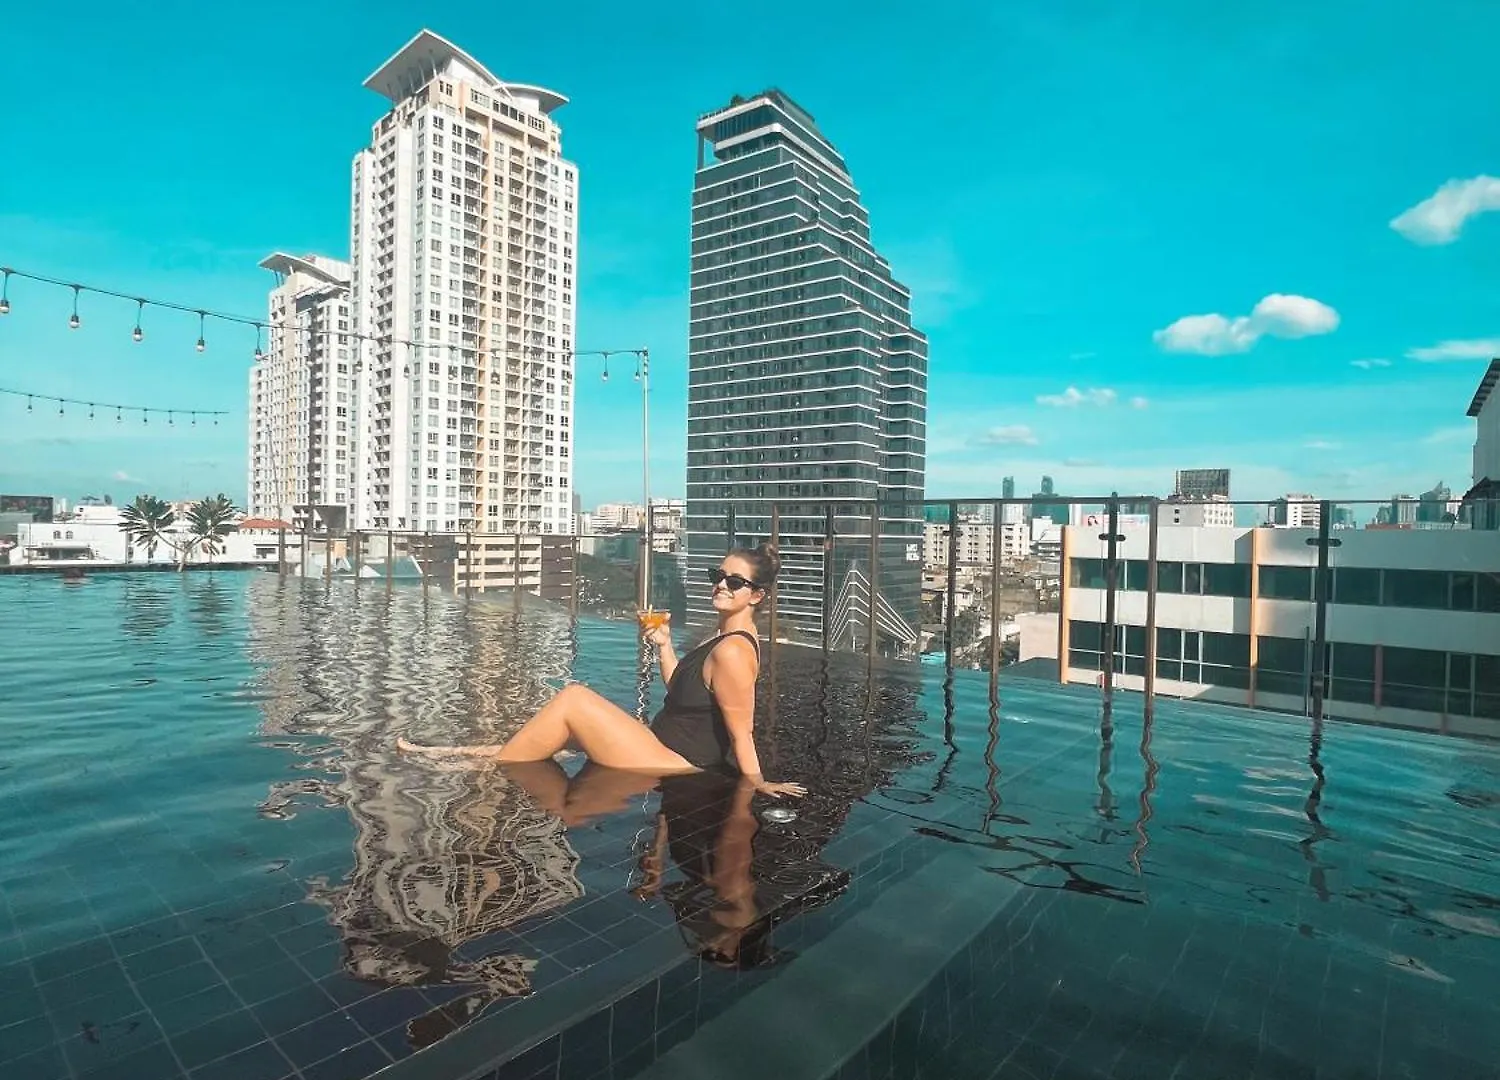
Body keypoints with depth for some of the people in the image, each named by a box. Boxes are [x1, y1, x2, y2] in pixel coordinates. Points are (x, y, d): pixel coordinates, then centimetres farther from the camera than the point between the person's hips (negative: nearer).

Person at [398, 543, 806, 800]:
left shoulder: (732, 651, -20)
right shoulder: (723, 635, 11)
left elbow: (742, 732, -20)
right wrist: (664, 645, 8)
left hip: (678, 772, -10)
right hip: (672, 757, 10)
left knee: (573, 699, -12)